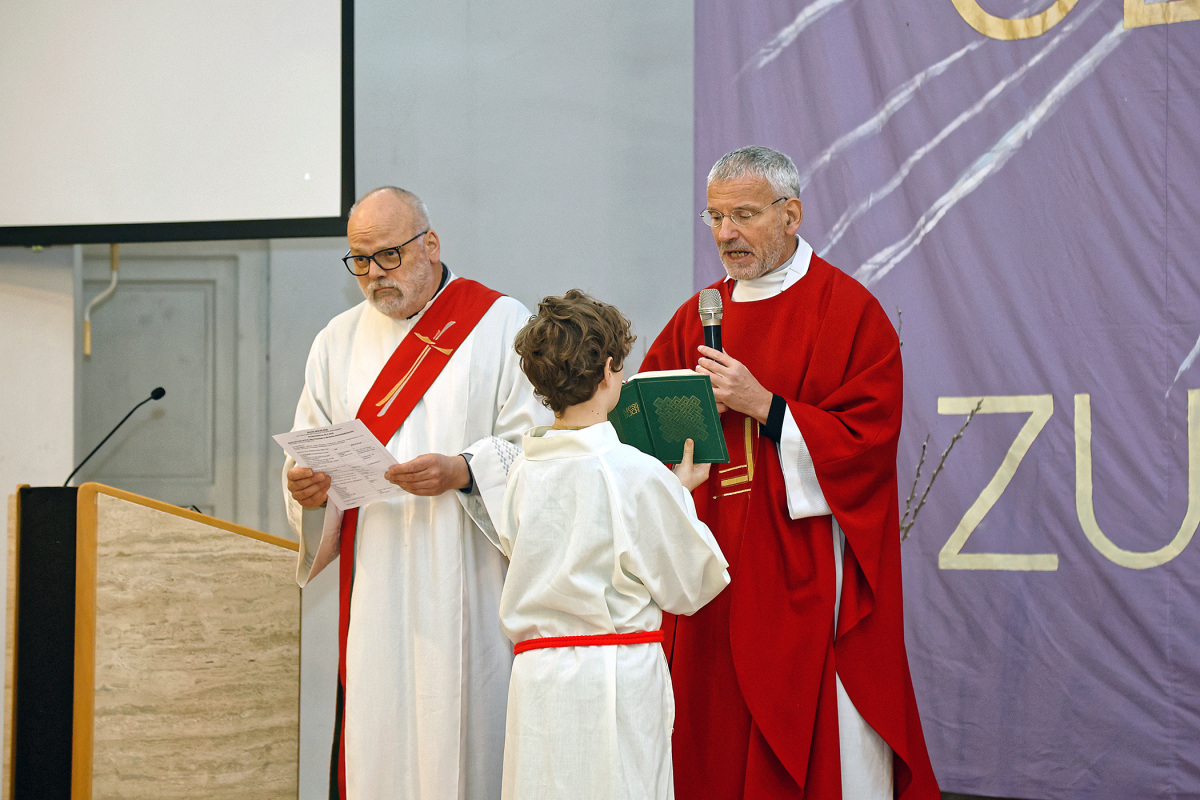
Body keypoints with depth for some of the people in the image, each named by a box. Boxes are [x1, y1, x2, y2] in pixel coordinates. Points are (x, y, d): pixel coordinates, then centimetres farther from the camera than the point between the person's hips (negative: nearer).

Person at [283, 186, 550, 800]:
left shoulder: (501, 325, 2)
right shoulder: (339, 340, 15)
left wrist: (462, 472, -21)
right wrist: (305, 487, -10)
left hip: (464, 583, -3)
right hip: (372, 583, 4)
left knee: (460, 737, -5)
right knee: (373, 741, 0)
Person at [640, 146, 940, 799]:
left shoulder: (848, 311, -4)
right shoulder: (697, 317, 14)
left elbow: (867, 442, -12)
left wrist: (762, 405, -18)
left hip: (810, 575, -5)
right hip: (716, 580, 5)